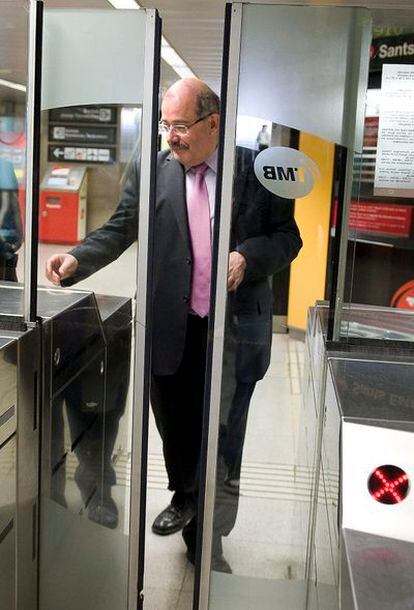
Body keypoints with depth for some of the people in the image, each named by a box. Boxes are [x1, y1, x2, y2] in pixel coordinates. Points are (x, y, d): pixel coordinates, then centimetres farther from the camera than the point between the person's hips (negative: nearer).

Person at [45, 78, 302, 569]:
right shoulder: (151, 171, -1)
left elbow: (287, 236, 0)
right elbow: (118, 230, 1)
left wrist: (248, 255, -19)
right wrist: (76, 260, -15)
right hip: (173, 331, 2)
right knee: (175, 426, 17)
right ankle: (183, 498, 48)